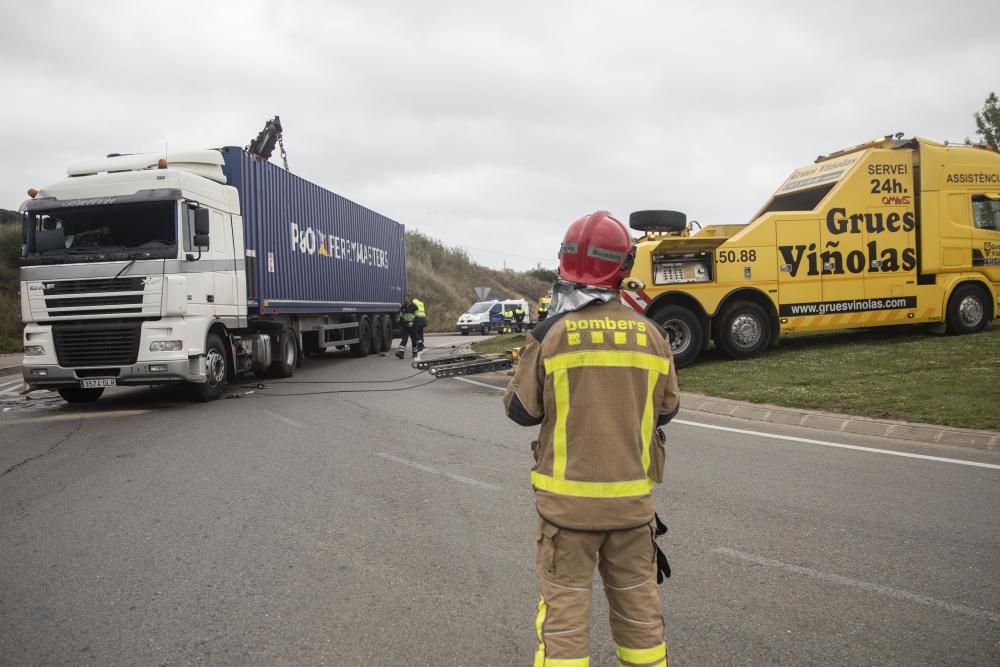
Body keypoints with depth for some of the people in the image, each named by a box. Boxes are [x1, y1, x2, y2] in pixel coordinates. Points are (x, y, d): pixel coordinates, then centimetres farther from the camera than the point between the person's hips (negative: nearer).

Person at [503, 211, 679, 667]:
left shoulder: (550, 335, -13)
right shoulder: (651, 335, -2)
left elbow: (521, 411, -5)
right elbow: (666, 409, 8)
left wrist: (527, 364, 11)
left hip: (568, 498, -3)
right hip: (632, 497, 3)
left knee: (564, 608, 8)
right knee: (638, 604, 19)